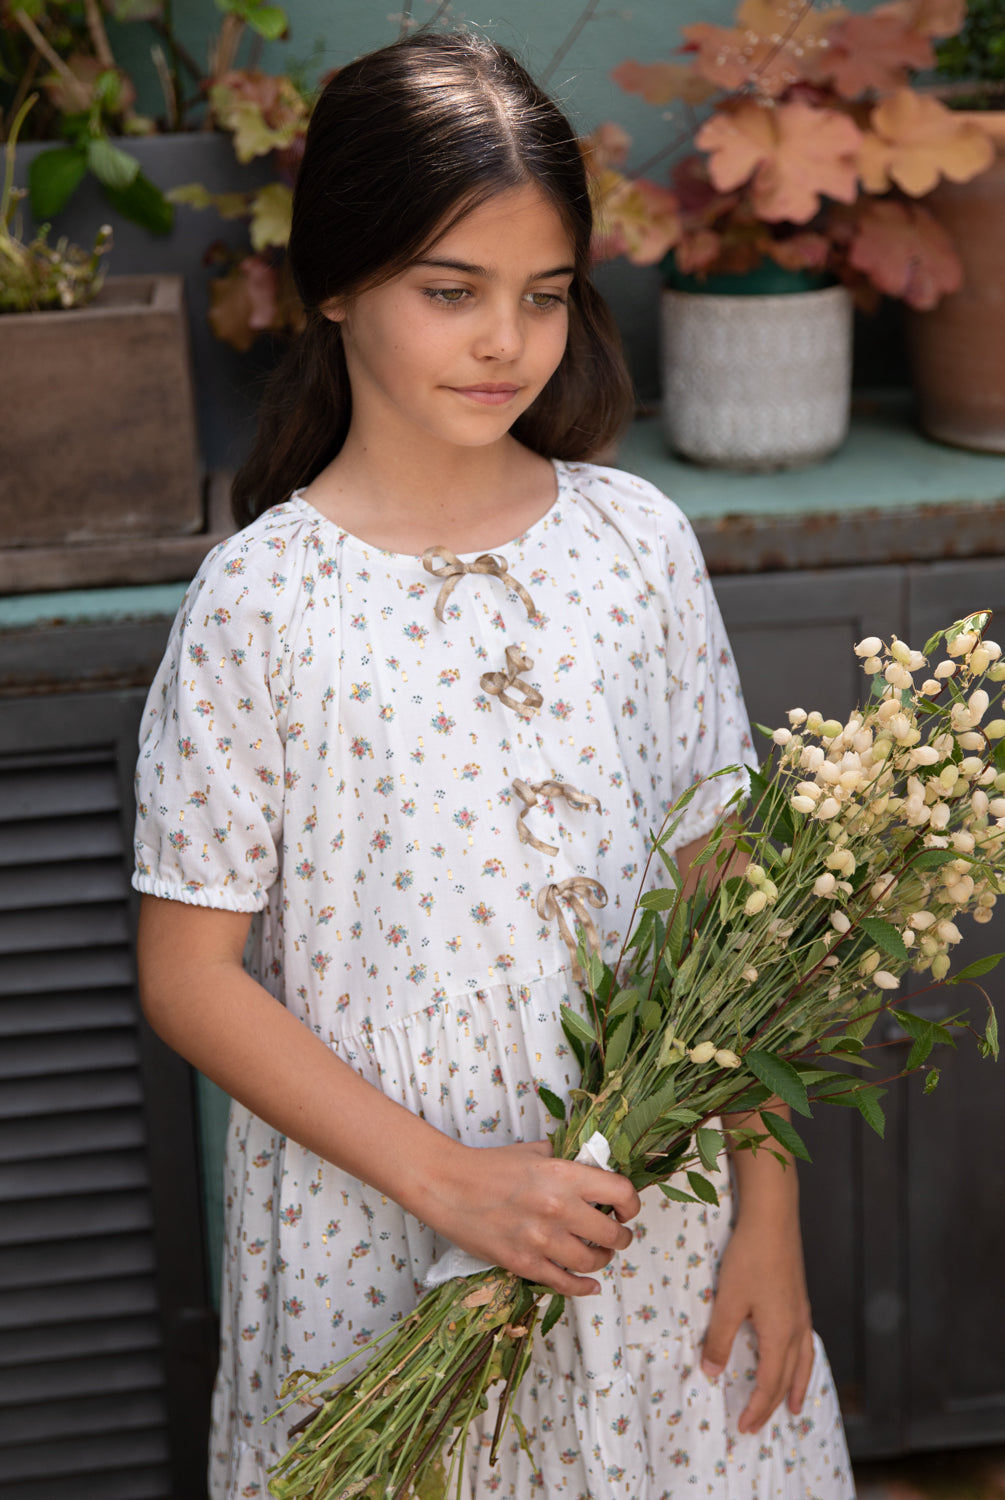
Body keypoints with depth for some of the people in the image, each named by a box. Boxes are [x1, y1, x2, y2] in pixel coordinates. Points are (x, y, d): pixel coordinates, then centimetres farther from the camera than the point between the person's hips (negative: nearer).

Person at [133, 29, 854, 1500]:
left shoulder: (639, 543, -2)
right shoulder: (264, 596, -11)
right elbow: (190, 975, -9)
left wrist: (768, 1212, 0)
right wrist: (446, 1178, -15)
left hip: (651, 1204, 3)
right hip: (383, 1240, -3)